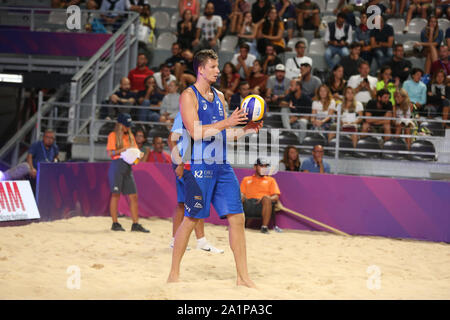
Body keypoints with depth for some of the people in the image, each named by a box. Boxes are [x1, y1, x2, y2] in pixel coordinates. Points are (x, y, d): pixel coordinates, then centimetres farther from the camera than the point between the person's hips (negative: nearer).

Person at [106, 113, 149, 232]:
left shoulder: (130, 136, 18)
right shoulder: (113, 135, 0)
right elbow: (110, 153, -8)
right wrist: (124, 149, -17)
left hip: (128, 167, 6)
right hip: (117, 165, -6)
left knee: (134, 196, 1)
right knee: (115, 195, -3)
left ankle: (135, 224, 3)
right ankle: (115, 223, 2)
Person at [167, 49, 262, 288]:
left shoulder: (219, 97, 17)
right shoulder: (188, 96, -6)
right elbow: (195, 132, -17)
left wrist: (247, 129, 7)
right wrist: (226, 123, -23)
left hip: (221, 167, 7)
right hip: (199, 167, -7)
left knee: (237, 218, 2)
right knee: (190, 219, -2)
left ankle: (242, 276, 6)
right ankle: (173, 274, 11)